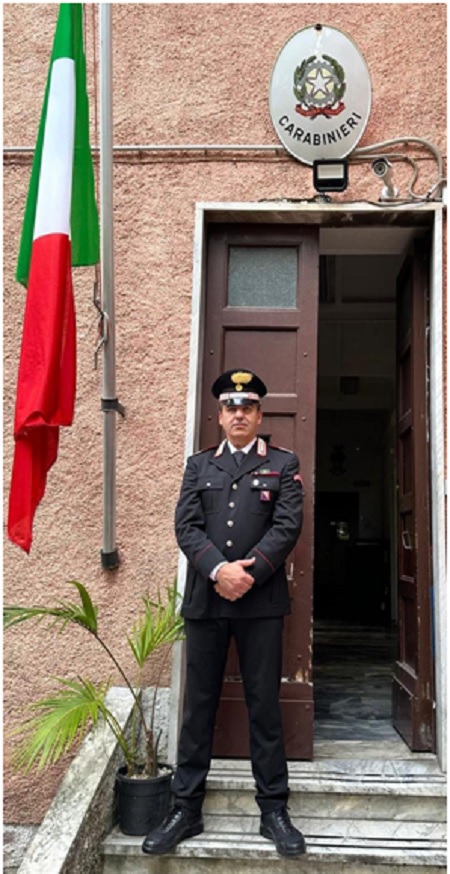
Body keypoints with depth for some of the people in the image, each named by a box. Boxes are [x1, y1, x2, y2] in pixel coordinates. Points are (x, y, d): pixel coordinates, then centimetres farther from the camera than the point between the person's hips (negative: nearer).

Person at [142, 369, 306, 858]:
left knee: (265, 706, 5)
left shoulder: (283, 464, 9)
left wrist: (249, 574, -14)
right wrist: (219, 570, -14)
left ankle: (274, 810, 17)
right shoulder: (198, 465, 14)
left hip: (261, 600, -1)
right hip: (204, 599, 2)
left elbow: (287, 525, -3)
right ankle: (186, 809, 17)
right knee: (198, 706, 7)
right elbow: (186, 526, 1)